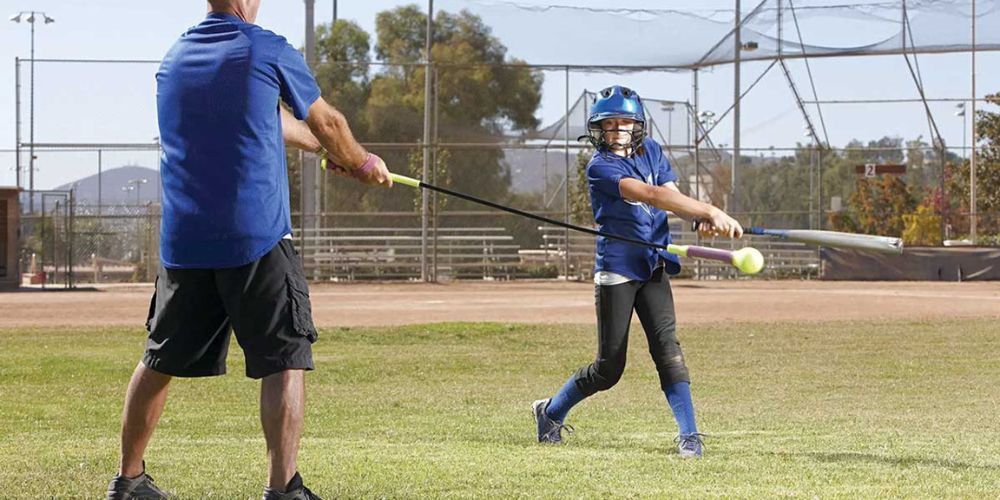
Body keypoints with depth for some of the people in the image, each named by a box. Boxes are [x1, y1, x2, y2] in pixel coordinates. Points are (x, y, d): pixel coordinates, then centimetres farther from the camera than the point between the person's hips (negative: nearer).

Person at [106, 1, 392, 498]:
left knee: (160, 360, 16)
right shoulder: (268, 51, -3)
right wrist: (363, 163, 33)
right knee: (285, 359, -3)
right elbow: (327, 124, 12)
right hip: (256, 239, -6)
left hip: (182, 242, 6)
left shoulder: (173, 59, 15)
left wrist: (329, 150, 41)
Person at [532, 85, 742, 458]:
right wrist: (711, 211, -35)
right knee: (609, 367, 1)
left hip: (653, 268, 5)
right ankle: (551, 412, 24)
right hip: (616, 270, -5)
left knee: (666, 346, -13)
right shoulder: (600, 167, -14)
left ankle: (689, 434, -16)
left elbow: (671, 195, 0)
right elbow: (651, 195, -26)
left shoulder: (651, 152, 9)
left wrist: (705, 220, -23)